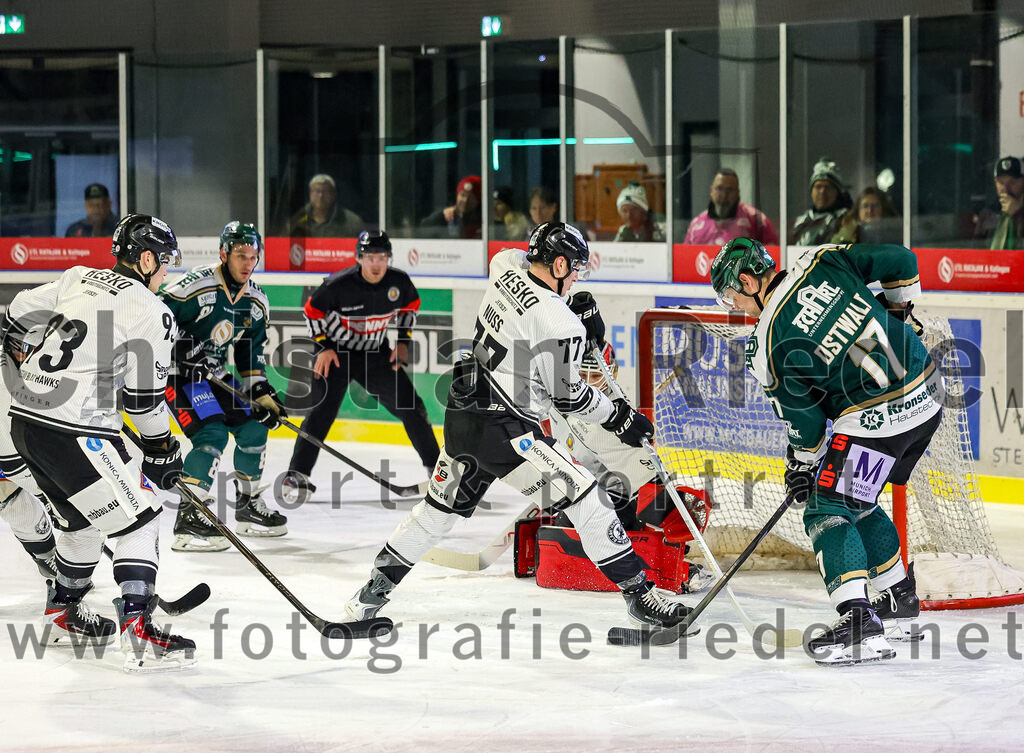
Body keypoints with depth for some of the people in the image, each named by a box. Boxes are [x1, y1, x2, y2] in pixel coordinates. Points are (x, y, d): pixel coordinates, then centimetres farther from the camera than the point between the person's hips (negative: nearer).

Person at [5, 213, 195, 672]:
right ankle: (139, 634, -12)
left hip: (24, 419, 8)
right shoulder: (150, 311, -6)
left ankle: (63, 615, 38)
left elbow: (19, 311, 22)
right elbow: (145, 396, -6)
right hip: (74, 431, -8)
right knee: (136, 520, -2)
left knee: (87, 521, 26)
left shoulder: (78, 280, 14)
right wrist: (161, 450, 7)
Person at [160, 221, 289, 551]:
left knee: (253, 427, 9)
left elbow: (251, 351, 13)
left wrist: (262, 392, 5)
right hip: (177, 372, -8)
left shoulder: (256, 301, 3)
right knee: (212, 433, -23)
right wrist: (183, 351, -26)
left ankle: (248, 507, 26)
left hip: (215, 374, 8)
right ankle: (188, 519, -22)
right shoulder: (195, 286, -22)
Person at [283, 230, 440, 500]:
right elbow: (312, 310, -8)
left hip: (376, 354, 4)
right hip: (335, 352, -4)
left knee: (411, 406, 3)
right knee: (322, 410, -19)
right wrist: (323, 347, -11)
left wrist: (403, 341, 3)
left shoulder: (399, 282, -12)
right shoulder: (338, 285, -24)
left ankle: (434, 466, 19)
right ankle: (297, 475, -17)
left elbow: (410, 305, 10)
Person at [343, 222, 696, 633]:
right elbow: (568, 396, -10)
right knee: (582, 495, -3)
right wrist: (620, 417, 4)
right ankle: (638, 592, -1)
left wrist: (574, 300, 27)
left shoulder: (506, 266, 2)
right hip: (504, 428, -8)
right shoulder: (560, 325, -18)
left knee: (442, 506, 23)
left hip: (461, 414, 8)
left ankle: (375, 589, 30)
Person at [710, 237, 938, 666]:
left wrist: (801, 464, 16)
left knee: (827, 509, -4)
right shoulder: (822, 262, 4)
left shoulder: (770, 343, -9)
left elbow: (803, 415, -1)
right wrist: (897, 313, 22)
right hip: (928, 393, 8)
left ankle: (858, 621, -19)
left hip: (878, 418, -8)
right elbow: (902, 262, 6)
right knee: (855, 501, 24)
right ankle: (898, 598, 33)